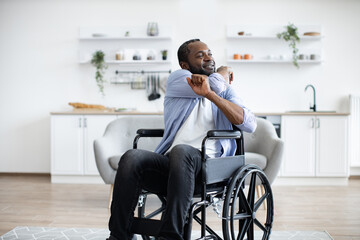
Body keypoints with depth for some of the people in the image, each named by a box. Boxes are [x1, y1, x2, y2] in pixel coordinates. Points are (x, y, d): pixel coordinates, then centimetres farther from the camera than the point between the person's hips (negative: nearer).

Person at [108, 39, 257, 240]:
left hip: (209, 165, 0)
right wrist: (225, 72, 18)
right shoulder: (177, 79, 15)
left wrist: (210, 93, -8)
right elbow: (215, 84, -6)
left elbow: (251, 125, 1)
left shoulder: (226, 90, 21)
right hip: (169, 162, 1)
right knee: (131, 158, -28)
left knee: (180, 151, -34)